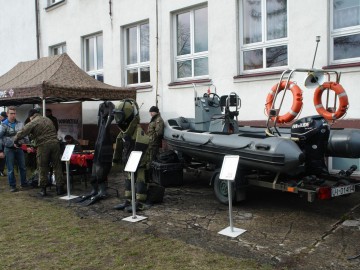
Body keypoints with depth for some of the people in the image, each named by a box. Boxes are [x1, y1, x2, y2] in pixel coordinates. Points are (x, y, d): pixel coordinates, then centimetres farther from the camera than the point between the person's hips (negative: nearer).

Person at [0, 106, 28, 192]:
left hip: (19, 148, 4)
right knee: (10, 169, 4)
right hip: (9, 149, -4)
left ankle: (24, 183, 25)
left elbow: (25, 135, 14)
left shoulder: (20, 124, 7)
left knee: (23, 167, 11)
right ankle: (12, 186, 14)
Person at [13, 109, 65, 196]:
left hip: (43, 146, -4)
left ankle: (43, 189, 13)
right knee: (57, 166, 8)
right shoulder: (48, 120, 19)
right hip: (54, 143, 4)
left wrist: (15, 140, 12)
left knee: (43, 168, 7)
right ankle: (60, 188, 10)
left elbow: (22, 133, -3)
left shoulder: (32, 123, 0)